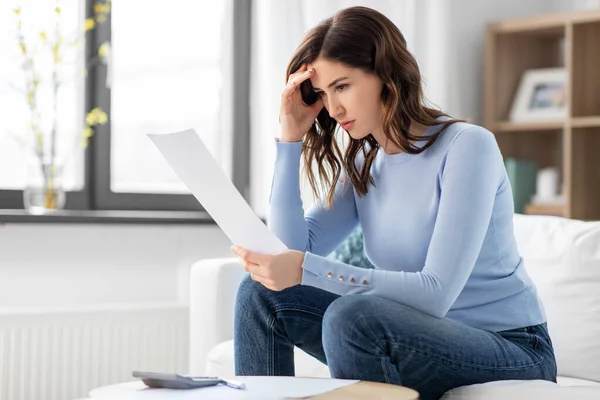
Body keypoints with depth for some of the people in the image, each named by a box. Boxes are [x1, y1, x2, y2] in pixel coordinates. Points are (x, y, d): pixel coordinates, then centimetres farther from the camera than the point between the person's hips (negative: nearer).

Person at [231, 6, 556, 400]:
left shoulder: (467, 146, -17)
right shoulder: (364, 163, 5)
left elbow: (436, 293, -25)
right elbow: (294, 251, -5)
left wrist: (305, 269, -32)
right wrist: (291, 139, -7)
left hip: (511, 352, -7)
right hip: (420, 341, 7)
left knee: (353, 315, -32)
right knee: (262, 294, -3)